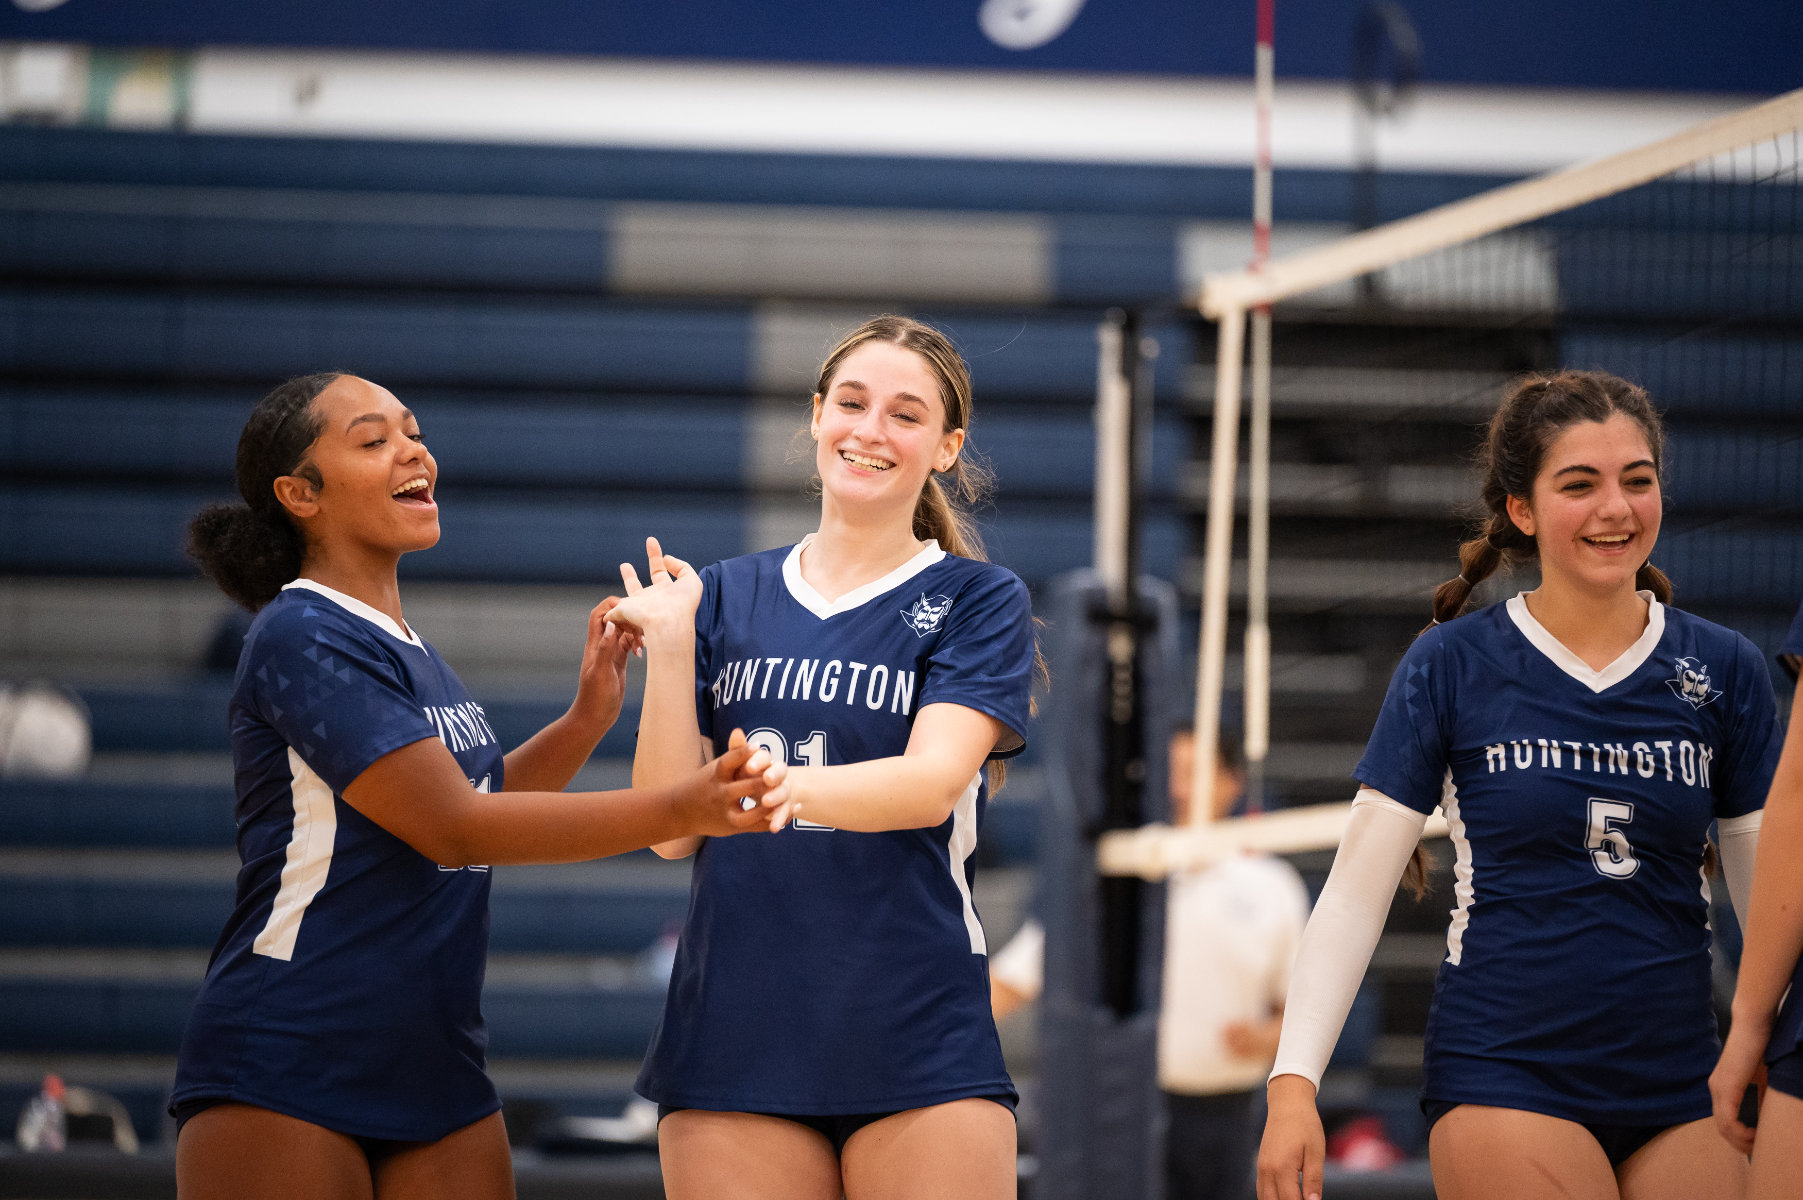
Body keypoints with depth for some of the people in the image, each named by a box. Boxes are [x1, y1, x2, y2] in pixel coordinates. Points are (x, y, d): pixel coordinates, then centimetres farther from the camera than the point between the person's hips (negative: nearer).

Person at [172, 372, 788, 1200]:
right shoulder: (301, 639, -14)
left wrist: (586, 721, 7)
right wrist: (682, 809, -25)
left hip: (436, 1072, 8)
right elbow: (452, 828, -20)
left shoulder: (403, 648, 15)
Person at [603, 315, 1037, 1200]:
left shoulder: (977, 600, 5)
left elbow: (930, 784, -12)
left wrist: (772, 786, -28)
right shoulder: (725, 597, 13)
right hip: (734, 1051, 2)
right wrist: (668, 650, -5)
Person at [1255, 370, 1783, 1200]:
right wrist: (1293, 1083, -9)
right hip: (1502, 1080, -3)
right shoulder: (1453, 666, 0)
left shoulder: (1723, 670, 5)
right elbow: (1356, 890, -1)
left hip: (1680, 1091, 3)